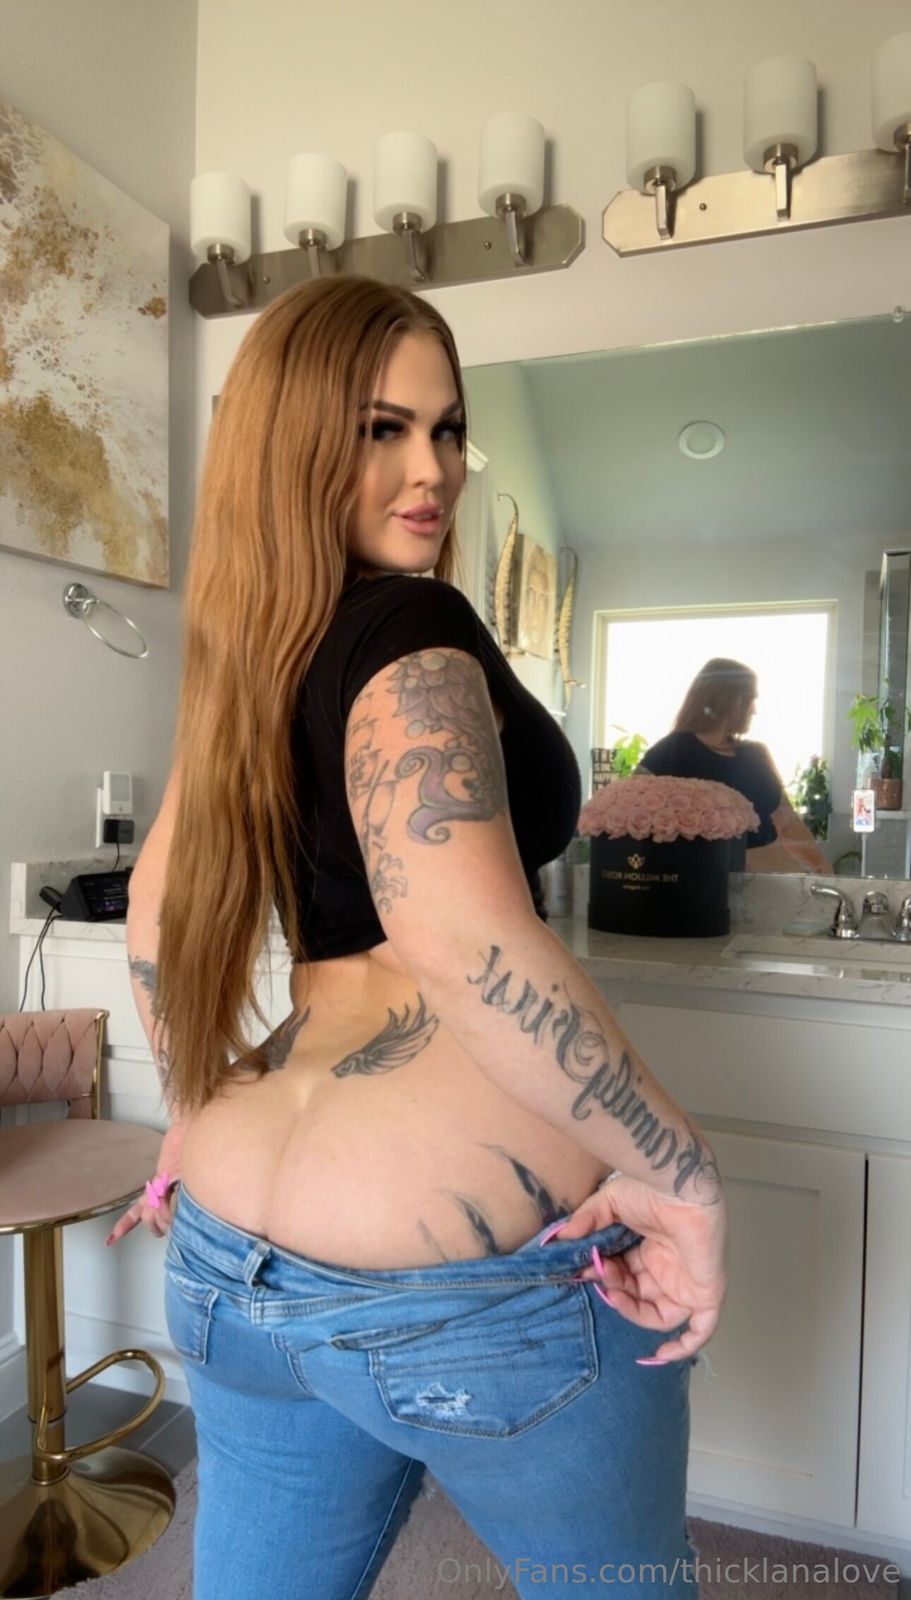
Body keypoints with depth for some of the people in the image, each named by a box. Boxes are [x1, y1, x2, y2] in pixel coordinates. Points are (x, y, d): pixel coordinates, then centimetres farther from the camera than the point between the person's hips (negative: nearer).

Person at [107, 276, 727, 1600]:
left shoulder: (253, 660, 9)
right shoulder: (412, 626, -15)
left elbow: (154, 914, 16)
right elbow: (463, 932, -31)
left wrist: (206, 1110, 24)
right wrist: (681, 1173, -20)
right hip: (466, 1269, -7)